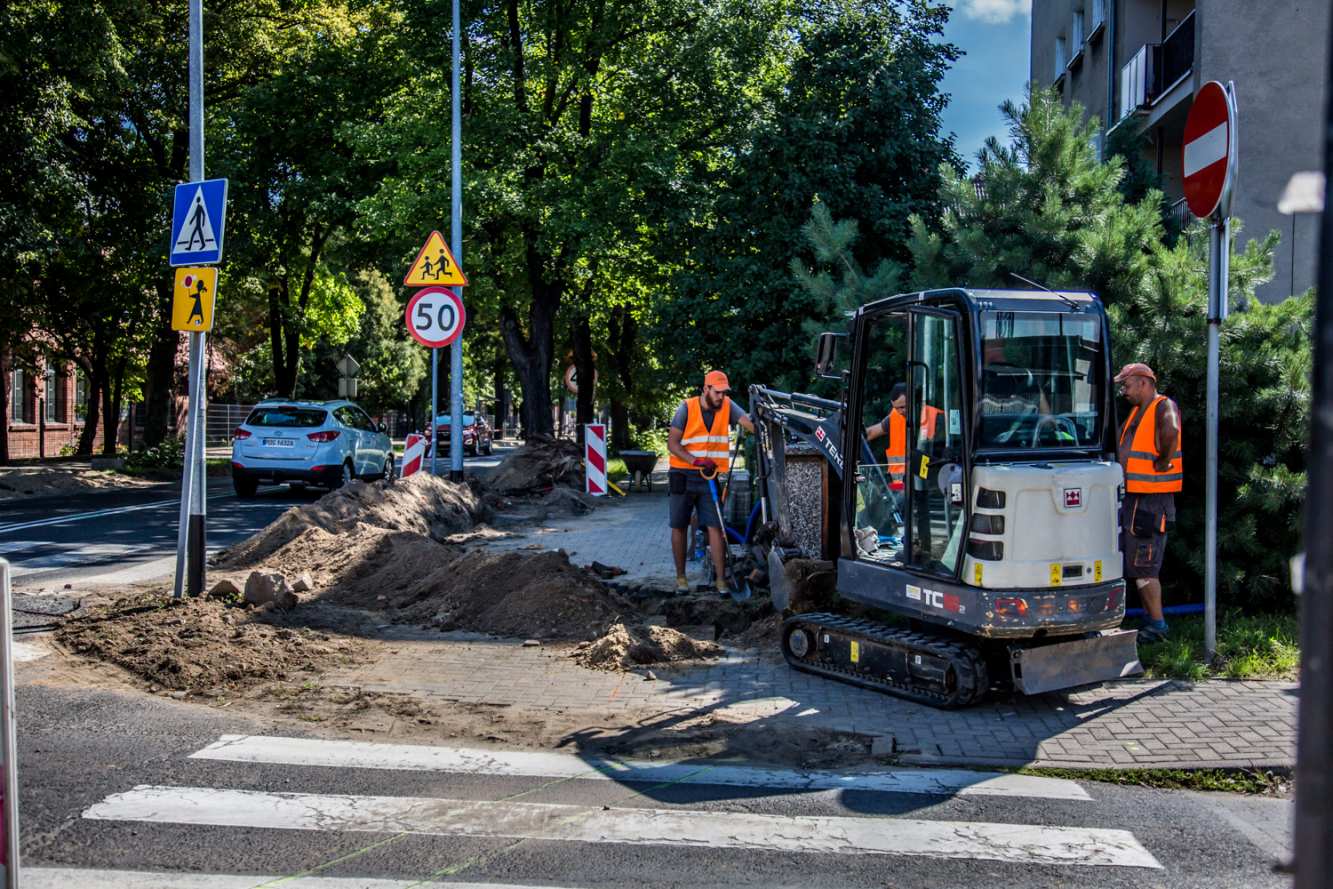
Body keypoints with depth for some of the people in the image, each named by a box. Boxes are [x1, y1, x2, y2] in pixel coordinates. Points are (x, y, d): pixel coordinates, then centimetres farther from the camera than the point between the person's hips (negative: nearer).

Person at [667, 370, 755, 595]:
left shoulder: (727, 406, -1)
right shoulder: (687, 408, -7)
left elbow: (749, 423, -16)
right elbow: (672, 443, -8)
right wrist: (696, 461, -21)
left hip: (710, 477, 1)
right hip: (683, 477, -1)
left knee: (715, 527, -6)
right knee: (679, 527, 6)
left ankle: (721, 580, -4)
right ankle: (680, 577, 19)